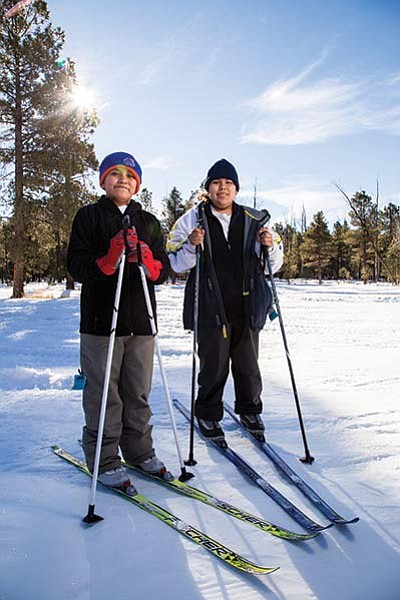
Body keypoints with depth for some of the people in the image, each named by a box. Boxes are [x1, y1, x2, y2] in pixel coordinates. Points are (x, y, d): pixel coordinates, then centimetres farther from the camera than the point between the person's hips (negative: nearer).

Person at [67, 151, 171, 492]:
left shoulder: (149, 222, 15)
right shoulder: (89, 216, 4)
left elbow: (164, 270, 10)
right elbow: (76, 266, -4)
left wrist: (148, 262, -12)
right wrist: (109, 260, -21)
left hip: (141, 321, 4)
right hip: (101, 320, -3)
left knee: (138, 393, 12)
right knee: (103, 394, 1)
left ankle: (139, 451, 27)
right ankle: (104, 460, 16)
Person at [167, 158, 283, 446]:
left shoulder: (253, 220, 9)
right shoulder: (194, 218, 3)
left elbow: (274, 264, 14)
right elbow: (177, 264, 2)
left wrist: (270, 246, -6)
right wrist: (192, 245, -16)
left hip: (247, 307, 3)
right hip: (210, 308, -2)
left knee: (248, 365, 11)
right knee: (214, 366, 3)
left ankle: (249, 410, 35)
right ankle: (208, 416, 26)